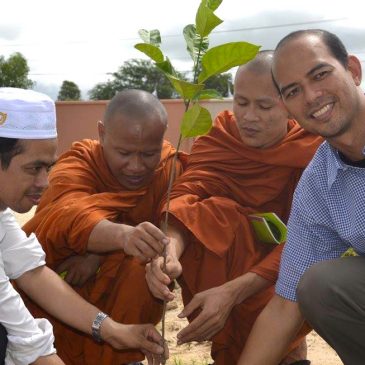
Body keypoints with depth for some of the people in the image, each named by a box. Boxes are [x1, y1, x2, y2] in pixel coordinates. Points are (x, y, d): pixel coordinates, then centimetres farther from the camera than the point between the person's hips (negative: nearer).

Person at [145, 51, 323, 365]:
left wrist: (233, 291, -41)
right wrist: (170, 249, -48)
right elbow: (188, 192, -26)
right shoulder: (220, 136, -10)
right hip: (224, 261, 2)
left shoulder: (315, 153, -17)